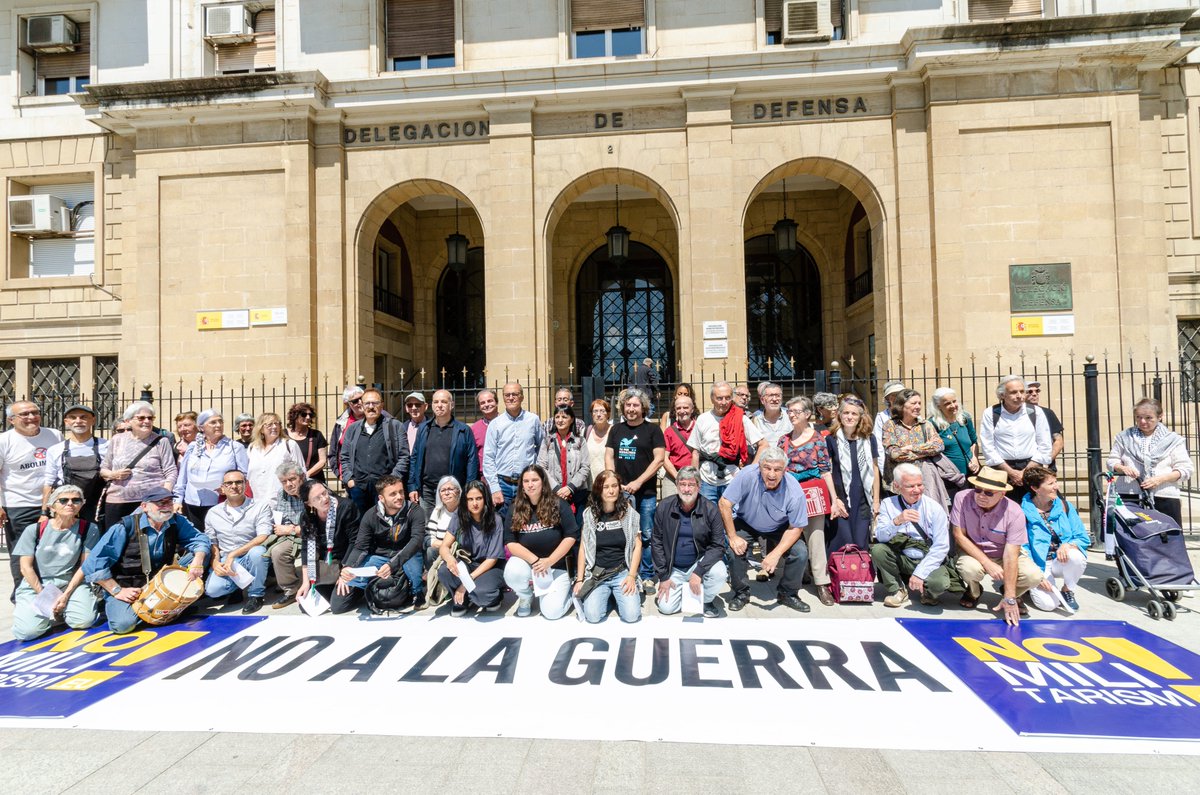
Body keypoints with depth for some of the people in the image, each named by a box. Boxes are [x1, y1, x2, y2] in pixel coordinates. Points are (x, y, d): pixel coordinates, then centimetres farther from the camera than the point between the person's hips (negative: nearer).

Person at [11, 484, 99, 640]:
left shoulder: (89, 529, -6)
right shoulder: (34, 530, -5)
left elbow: (85, 565, -3)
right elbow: (26, 568, -4)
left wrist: (66, 595, -12)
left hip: (70, 583, 0)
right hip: (35, 586, 0)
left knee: (85, 620, -24)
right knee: (26, 631, -21)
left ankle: (61, 611, 11)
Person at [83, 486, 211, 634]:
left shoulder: (177, 522, -6)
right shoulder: (125, 527, -19)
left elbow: (199, 538, -4)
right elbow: (94, 563, -18)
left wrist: (198, 561, -26)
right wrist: (117, 591, -20)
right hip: (126, 586, -3)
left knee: (197, 554, -12)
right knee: (123, 624, -28)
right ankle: (113, 604, 8)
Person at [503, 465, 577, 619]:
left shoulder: (558, 504, -8)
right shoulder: (516, 509, -2)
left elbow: (571, 536, -10)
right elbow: (511, 543, -7)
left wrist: (549, 561, -17)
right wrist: (534, 560, -22)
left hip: (557, 566, -2)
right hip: (527, 561, 2)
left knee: (552, 612, -19)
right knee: (512, 573, -32)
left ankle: (566, 590, 18)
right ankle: (526, 597, 3)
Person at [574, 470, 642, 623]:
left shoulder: (629, 512, 1)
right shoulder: (590, 514, 2)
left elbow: (637, 546, 1)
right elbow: (583, 548, 5)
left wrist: (631, 576, -9)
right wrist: (579, 579, -1)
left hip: (623, 572, 0)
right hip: (596, 574, 0)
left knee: (632, 616, -19)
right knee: (593, 617, -20)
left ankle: (617, 595, 14)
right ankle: (607, 595, 13)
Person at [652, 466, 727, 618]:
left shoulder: (710, 510, -11)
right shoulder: (664, 507, -8)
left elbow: (718, 546, -12)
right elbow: (656, 543, -2)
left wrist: (699, 571, -23)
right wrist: (663, 576, -6)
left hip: (700, 562, -1)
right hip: (673, 569, 1)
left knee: (719, 572, -31)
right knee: (666, 608, -13)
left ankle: (707, 600, 2)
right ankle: (685, 588, 21)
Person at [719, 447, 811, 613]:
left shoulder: (795, 492, -28)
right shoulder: (748, 475, -32)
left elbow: (795, 528, -18)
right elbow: (724, 503, -26)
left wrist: (776, 554, -29)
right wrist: (733, 537, -29)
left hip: (778, 530, 1)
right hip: (746, 524, -1)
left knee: (801, 553, -20)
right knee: (734, 548, -27)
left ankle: (787, 594, 7)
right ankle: (741, 592, -2)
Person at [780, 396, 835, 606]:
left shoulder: (817, 438, 0)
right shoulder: (783, 440, 9)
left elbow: (825, 470, -1)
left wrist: (834, 498, -4)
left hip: (813, 492, -3)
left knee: (816, 538, -5)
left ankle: (822, 583, -2)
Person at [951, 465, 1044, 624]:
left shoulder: (1015, 512, -23)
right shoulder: (962, 498, -22)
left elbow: (1010, 555, -26)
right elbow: (959, 536, -18)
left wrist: (1009, 598, -26)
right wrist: (987, 564, -27)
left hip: (1004, 554, 1)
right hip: (973, 552, -1)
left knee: (1033, 576, -26)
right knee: (969, 569, -34)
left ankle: (1013, 593, 12)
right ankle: (973, 591, 5)